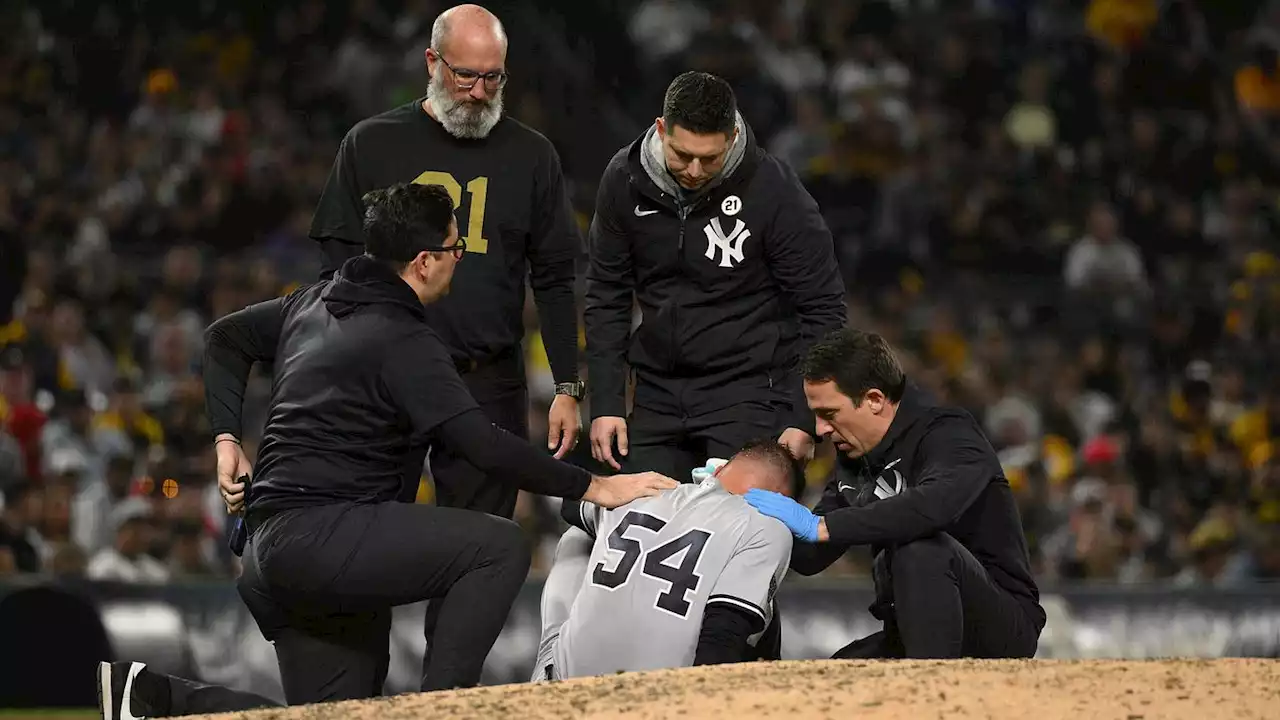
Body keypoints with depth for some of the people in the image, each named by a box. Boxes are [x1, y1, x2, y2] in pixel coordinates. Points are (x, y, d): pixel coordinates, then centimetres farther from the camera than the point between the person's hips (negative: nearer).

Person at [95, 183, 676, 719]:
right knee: (500, 546, -18)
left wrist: (227, 439, 24)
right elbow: (484, 446, -17)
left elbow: (225, 338, 31)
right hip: (318, 532, -10)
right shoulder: (404, 341, -11)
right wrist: (592, 487, -11)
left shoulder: (317, 302, 17)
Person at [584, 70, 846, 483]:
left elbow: (822, 309, -8)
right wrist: (606, 403, -1)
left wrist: (805, 419, -11)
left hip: (750, 395, -4)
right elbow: (607, 298, 5)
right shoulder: (625, 179, -3)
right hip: (657, 398, 4)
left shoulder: (773, 190, -14)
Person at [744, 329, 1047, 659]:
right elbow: (810, 557, 12)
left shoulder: (948, 432, -16)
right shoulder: (855, 459, 9)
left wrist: (820, 526, -35)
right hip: (913, 635, 8)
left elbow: (937, 504, -39)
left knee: (923, 549, -35)